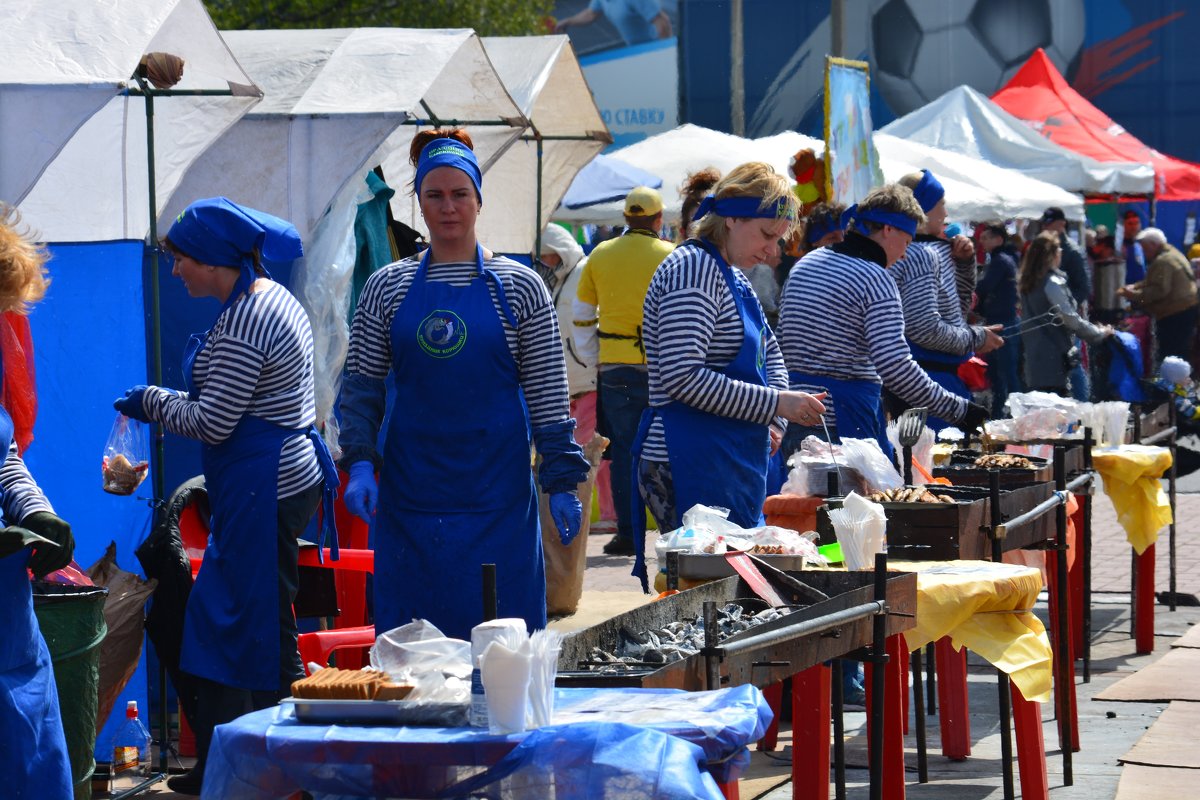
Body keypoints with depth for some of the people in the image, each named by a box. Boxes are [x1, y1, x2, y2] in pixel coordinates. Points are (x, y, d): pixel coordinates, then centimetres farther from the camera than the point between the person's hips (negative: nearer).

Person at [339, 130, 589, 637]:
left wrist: (562, 482, -1)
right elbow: (361, 387, 8)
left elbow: (548, 395, 3)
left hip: (498, 491, -1)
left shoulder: (519, 287, 3)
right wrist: (359, 464, -6)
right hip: (412, 489, 1)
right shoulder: (387, 287, 7)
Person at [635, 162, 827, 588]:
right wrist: (774, 404, -19)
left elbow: (769, 353, 29)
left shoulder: (732, 276, 18)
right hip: (692, 468, -10)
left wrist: (772, 423, 10)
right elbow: (683, 377, -22)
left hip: (733, 464, 10)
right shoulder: (693, 269, -13)